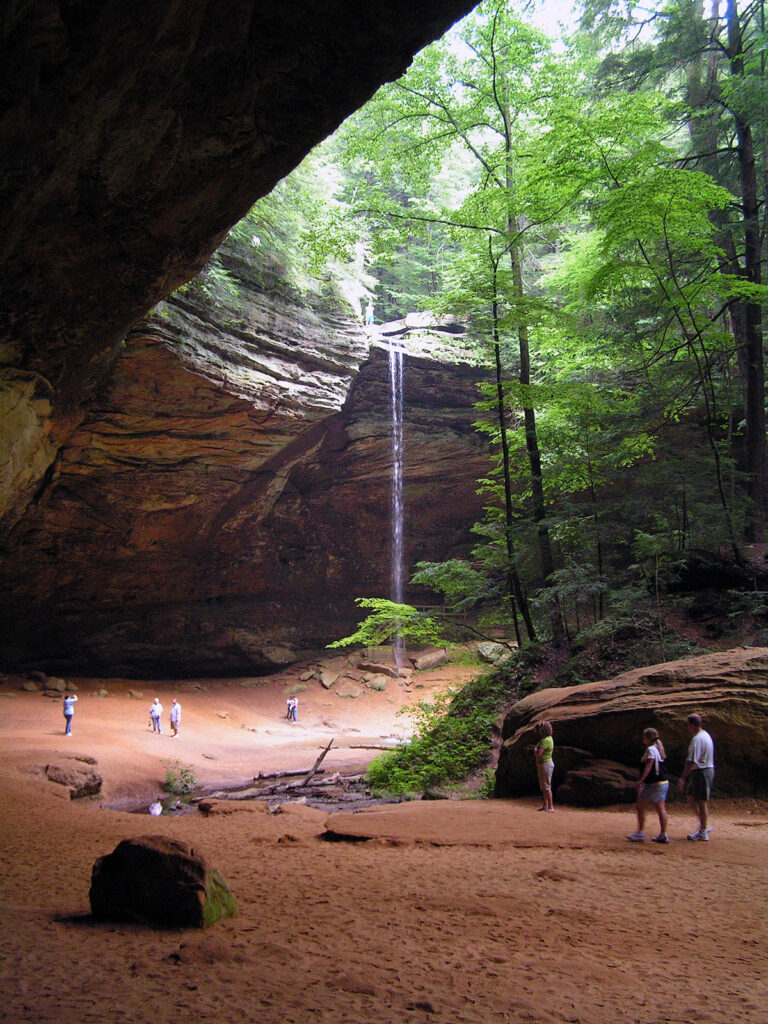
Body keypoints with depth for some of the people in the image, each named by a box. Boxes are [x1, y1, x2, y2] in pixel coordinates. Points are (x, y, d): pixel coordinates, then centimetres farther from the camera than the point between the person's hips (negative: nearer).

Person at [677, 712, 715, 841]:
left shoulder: (697, 739, -20)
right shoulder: (706, 735, 12)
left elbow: (691, 762, -23)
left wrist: (683, 778, -19)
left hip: (701, 772, -10)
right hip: (708, 769, 10)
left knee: (701, 802, -2)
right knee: (691, 797, 17)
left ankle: (703, 833, 6)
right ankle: (704, 825, 22)